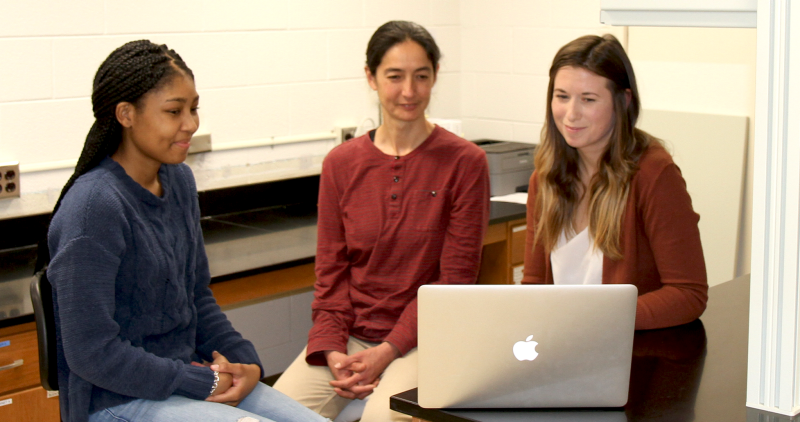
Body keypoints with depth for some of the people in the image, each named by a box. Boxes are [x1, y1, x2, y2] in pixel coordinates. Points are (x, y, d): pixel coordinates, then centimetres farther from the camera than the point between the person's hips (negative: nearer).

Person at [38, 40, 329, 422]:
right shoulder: (94, 207, -19)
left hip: (189, 373, 8)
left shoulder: (179, 181, 6)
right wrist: (202, 384, -15)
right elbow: (91, 353, -21)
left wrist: (245, 361, 1)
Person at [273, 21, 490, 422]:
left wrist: (387, 352, -14)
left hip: (421, 336, -3)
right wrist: (333, 351, -9)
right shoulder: (341, 163, 7)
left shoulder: (465, 162, -4)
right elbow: (331, 272, 7)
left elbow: (455, 280, -6)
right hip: (350, 334, 3)